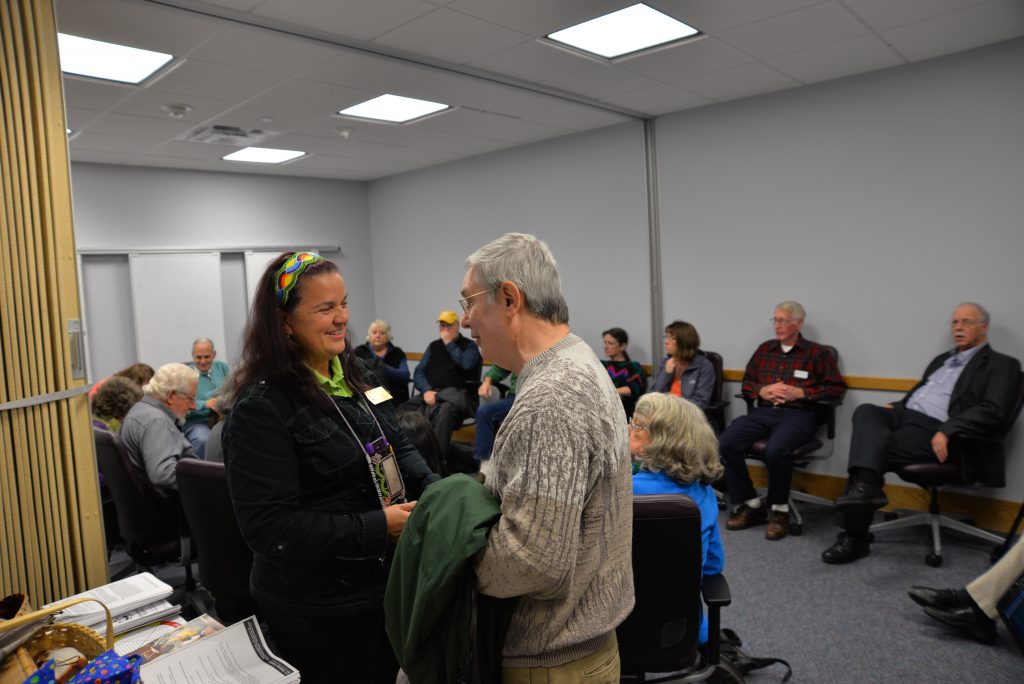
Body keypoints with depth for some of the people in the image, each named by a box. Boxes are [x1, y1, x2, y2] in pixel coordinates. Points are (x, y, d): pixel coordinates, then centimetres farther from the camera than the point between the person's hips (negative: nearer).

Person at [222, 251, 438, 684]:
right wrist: (377, 527, -27)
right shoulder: (262, 406, -21)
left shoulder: (355, 374, 2)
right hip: (317, 611, -7)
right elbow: (267, 526, -25)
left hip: (384, 583, 7)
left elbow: (397, 449, 11)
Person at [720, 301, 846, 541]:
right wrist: (762, 390, -1)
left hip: (798, 415, -4)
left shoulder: (817, 353, 8)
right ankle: (751, 505, -7)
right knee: (725, 443, -22)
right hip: (763, 412, 4)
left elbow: (837, 388, 2)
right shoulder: (765, 349, 20)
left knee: (776, 449, -37)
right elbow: (746, 383, 21)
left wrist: (800, 392, -9)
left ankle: (779, 510, -11)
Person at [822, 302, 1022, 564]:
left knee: (875, 451, -27)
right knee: (866, 411, -26)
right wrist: (895, 406, 8)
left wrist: (946, 430, -23)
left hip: (934, 432, -6)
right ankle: (865, 485, -44)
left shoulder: (1002, 365, 6)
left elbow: (994, 411, -10)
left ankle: (854, 536, -22)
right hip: (904, 415, 6)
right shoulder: (942, 359, 28)